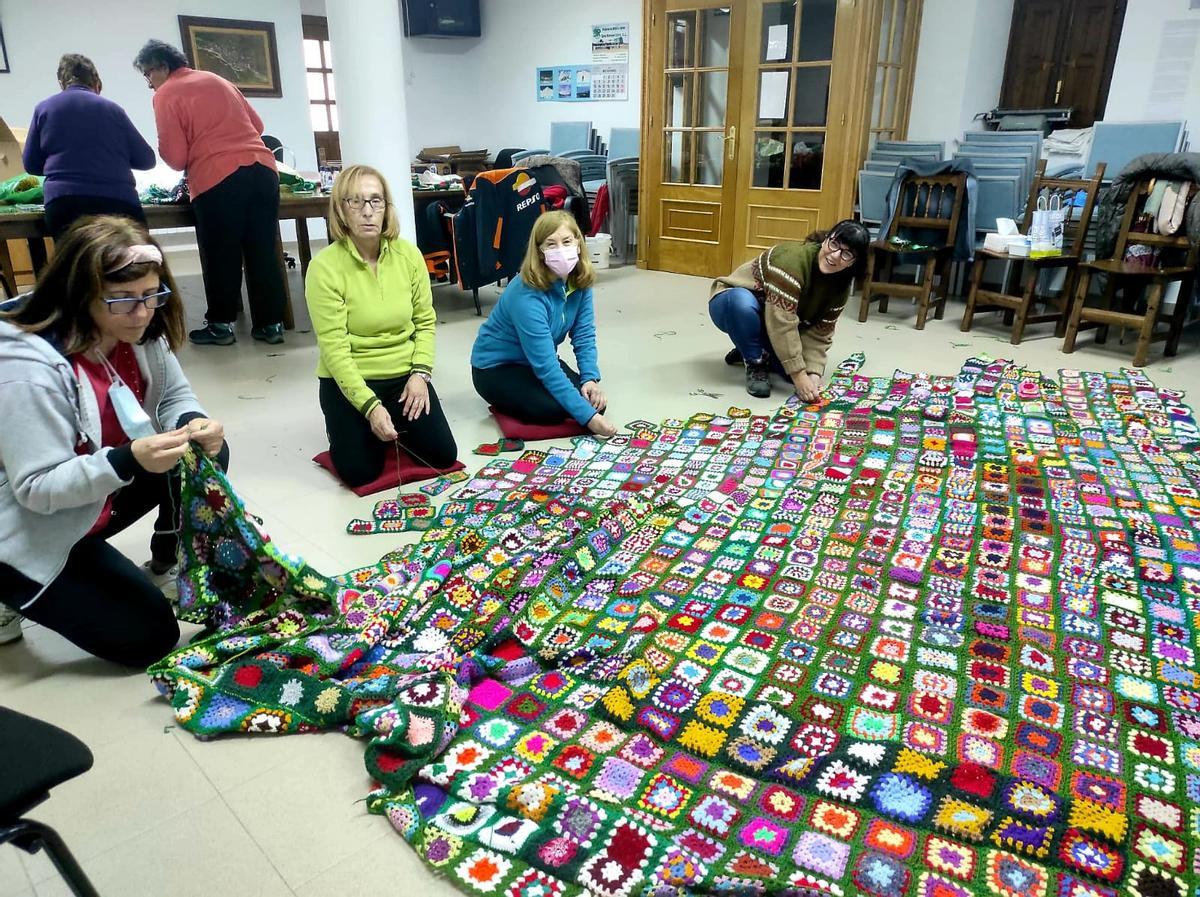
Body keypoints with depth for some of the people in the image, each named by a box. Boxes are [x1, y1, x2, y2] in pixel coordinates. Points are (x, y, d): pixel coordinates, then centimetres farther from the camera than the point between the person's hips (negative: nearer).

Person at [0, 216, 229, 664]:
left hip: (96, 497, 7)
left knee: (207, 455, -7)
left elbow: (174, 396, 0)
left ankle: (168, 567, 13)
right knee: (150, 637, -8)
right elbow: (37, 488, -29)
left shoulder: (138, 332, -11)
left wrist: (194, 424, -25)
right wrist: (129, 460, -45)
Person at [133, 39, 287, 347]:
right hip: (263, 169, 6)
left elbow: (175, 157, -1)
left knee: (221, 256, 5)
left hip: (218, 179, -5)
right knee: (263, 252, 8)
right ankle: (270, 324, 11)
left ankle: (221, 325, 12)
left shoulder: (166, 95, 4)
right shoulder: (217, 80, 21)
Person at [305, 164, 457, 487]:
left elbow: (425, 321, 3)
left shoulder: (408, 254, -5)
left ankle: (395, 427, 26)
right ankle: (348, 427, 22)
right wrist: (369, 405, -25)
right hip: (349, 380, -3)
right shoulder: (325, 266, -17)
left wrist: (420, 373, -11)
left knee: (443, 456, -5)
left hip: (404, 375, 3)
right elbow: (334, 348, -18)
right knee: (360, 471, -12)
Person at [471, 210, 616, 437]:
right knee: (554, 408, -29)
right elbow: (545, 367, -35)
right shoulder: (527, 295, -33)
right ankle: (504, 402, 4)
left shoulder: (579, 281, -12)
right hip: (496, 367, -7)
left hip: (537, 361, 7)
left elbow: (584, 335, -5)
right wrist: (587, 416, -37)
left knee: (594, 400, -11)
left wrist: (590, 378, -23)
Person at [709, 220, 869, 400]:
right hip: (731, 305, -6)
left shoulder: (841, 286, -11)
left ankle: (755, 352, 13)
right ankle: (755, 363, -15)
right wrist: (799, 375, -37)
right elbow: (781, 323, -37)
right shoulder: (793, 257, -34)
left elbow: (819, 333, -11)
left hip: (770, 325, 6)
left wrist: (813, 373, -27)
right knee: (742, 300, -41)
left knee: (807, 367, -14)